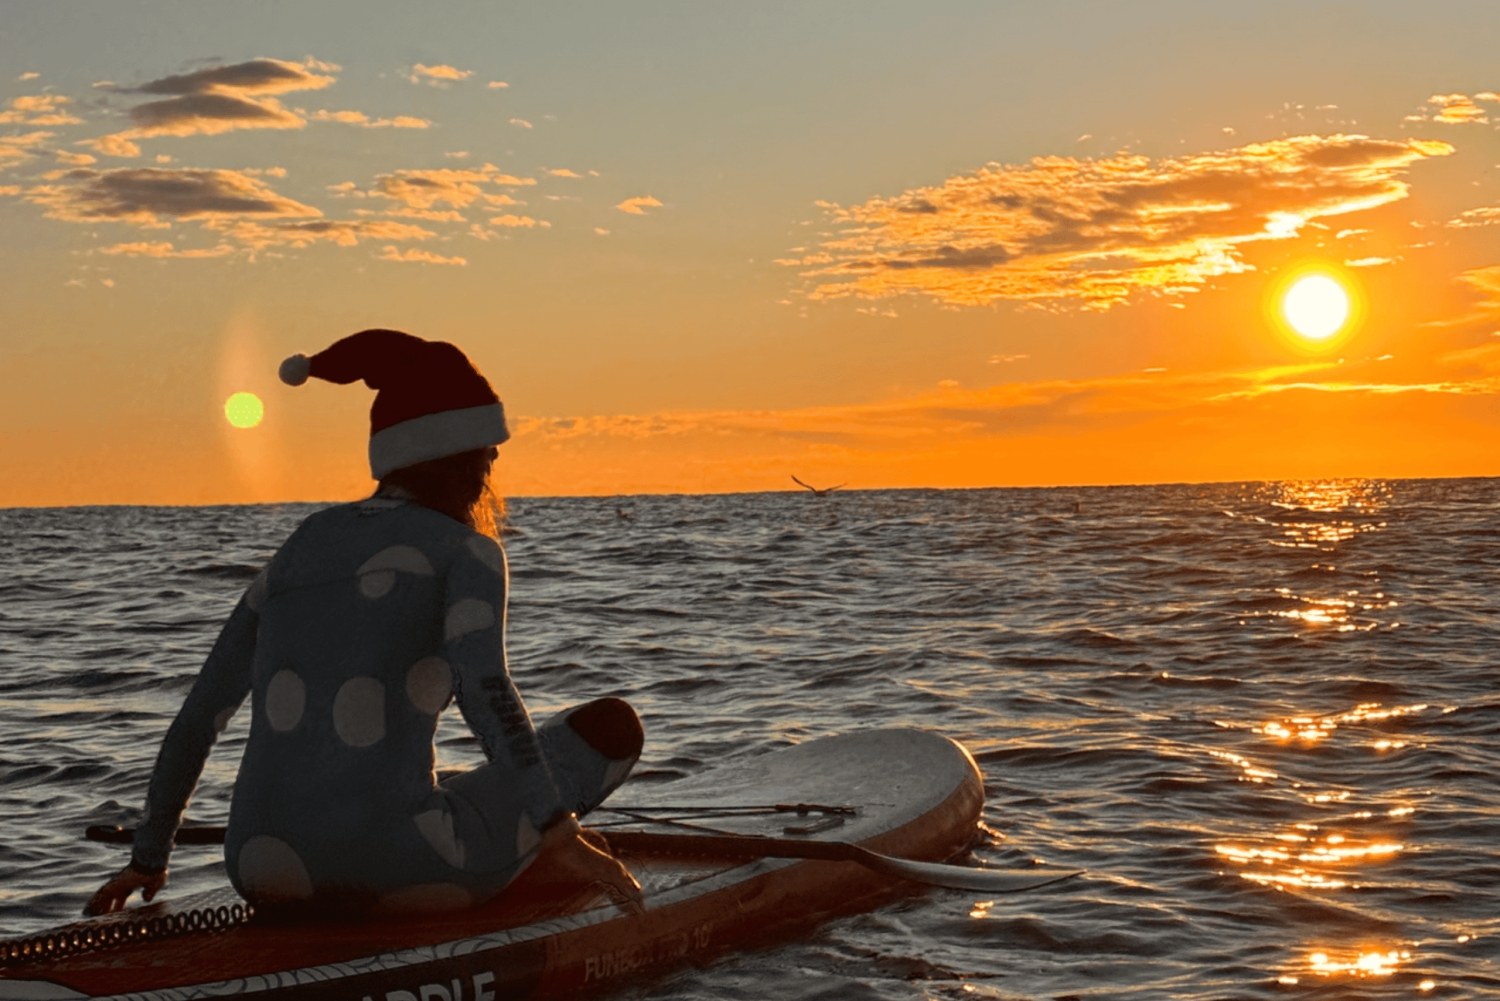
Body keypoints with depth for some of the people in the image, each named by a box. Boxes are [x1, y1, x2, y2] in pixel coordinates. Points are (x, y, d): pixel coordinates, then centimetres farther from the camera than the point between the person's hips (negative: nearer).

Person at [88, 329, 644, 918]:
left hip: (267, 881, 6)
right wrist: (557, 832, -21)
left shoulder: (299, 553, 18)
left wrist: (147, 860, 31)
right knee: (614, 723, 13)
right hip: (395, 875, -6)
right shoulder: (465, 550, 2)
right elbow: (484, 687, -18)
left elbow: (197, 718, 21)